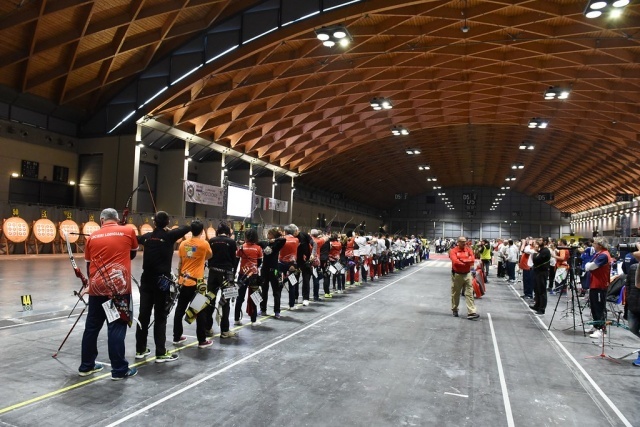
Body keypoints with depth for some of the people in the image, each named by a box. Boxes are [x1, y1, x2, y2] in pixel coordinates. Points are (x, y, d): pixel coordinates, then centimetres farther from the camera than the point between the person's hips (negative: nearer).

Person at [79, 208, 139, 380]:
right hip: (119, 287, -3)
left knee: (92, 327, 14)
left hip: (96, 288, 4)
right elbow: (132, 254, 17)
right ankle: (119, 370, 6)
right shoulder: (128, 231, 0)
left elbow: (88, 264, 17)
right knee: (116, 328, 0)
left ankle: (86, 366, 27)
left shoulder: (92, 236, 8)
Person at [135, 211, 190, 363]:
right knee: (160, 317, -1)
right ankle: (161, 353, 4)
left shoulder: (147, 236, 6)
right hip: (161, 282, -5)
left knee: (143, 315, 11)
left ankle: (140, 349, 21)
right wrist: (170, 229, 15)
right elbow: (188, 227, 2)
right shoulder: (169, 236, -8)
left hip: (146, 280, 5)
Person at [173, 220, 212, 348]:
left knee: (180, 309, 15)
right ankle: (202, 341, 6)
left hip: (184, 281, 5)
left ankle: (177, 337, 25)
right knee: (201, 311, 3)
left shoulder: (183, 244, 2)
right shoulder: (204, 244, -10)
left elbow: (179, 264, 9)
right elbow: (209, 256, 9)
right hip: (197, 282, -5)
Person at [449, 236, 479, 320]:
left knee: (469, 294, -4)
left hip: (467, 274, 3)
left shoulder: (469, 249, 5)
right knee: (455, 294, 10)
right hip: (457, 275, -3)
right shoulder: (453, 250, -7)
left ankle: (471, 312, -7)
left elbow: (472, 259, -8)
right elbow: (455, 261, -21)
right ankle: (454, 310, 25)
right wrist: (467, 263, -14)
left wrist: (463, 260, -19)